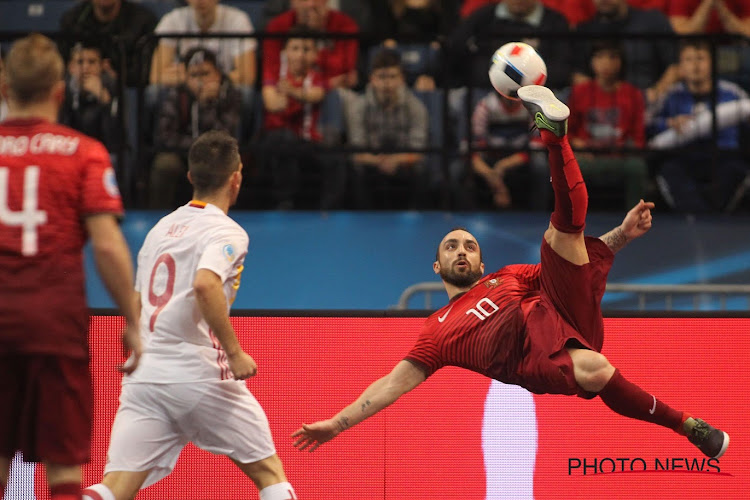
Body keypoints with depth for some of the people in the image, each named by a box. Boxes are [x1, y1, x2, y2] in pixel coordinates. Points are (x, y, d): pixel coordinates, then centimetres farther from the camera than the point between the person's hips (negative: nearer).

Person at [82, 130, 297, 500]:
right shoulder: (227, 232, -4)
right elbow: (205, 285, -23)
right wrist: (235, 354, -18)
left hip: (143, 373, 6)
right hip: (198, 376, -6)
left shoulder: (161, 228, 17)